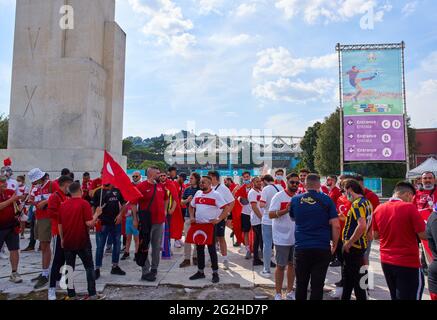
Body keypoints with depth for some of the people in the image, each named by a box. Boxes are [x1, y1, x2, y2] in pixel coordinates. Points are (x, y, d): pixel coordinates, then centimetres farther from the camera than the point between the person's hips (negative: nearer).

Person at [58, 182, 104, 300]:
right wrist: (97, 214, -2)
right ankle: (92, 294, 8)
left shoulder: (63, 205, 4)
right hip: (82, 242, -4)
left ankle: (71, 295, 14)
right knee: (89, 267, 8)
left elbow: (60, 225, 8)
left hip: (68, 242, 4)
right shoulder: (84, 203, -12)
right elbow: (89, 223, -17)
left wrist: (62, 239, 18)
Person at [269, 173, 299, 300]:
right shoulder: (279, 196, -10)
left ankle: (290, 292, 29)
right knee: (281, 266, 4)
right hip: (282, 238, -5)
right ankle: (278, 294, 18)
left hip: (296, 237, 5)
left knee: (292, 264, 15)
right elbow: (271, 214, -16)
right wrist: (286, 210, -28)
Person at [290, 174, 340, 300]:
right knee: (317, 285, 7)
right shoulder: (326, 200, -3)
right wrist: (334, 244, 6)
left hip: (301, 248, 1)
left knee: (301, 284, 14)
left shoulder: (295, 199, 2)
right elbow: (336, 225, -6)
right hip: (322, 248, -1)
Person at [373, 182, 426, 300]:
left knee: (395, 296, 21)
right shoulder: (409, 207, -14)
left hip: (386, 261, 6)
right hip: (408, 263, -5)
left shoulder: (379, 209, 2)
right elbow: (423, 236, -12)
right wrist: (422, 225, 7)